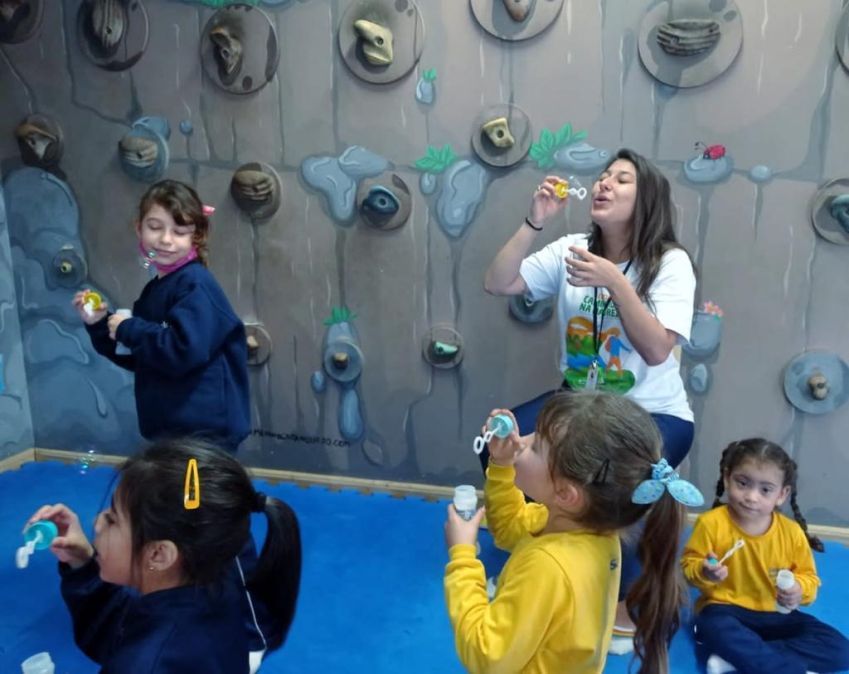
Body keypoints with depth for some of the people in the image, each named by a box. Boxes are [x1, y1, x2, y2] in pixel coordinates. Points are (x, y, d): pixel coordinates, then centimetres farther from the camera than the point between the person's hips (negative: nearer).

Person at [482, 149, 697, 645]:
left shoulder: (670, 263, -13)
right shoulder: (572, 250, -1)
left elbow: (657, 350, -23)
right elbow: (498, 284, -9)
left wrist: (616, 282, -31)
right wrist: (535, 222, -18)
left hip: (654, 414, -4)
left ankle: (626, 599, -1)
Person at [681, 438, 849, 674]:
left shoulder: (791, 531, -3)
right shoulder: (711, 523, -12)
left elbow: (808, 576, 6)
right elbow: (688, 566, -6)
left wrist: (799, 590, -17)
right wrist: (704, 573, -29)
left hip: (777, 615, 5)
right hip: (727, 611, -4)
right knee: (714, 628, -40)